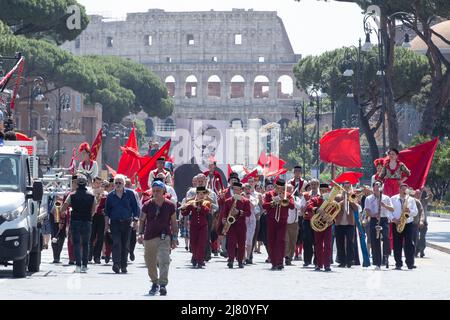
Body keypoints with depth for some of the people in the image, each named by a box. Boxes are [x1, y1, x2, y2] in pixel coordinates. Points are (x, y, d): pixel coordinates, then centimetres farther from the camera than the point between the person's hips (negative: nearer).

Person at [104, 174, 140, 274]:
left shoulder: (130, 194, 4)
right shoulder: (110, 196, 7)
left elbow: (135, 208, 6)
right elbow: (107, 211, 11)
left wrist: (135, 220, -2)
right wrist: (106, 223, 5)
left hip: (127, 222, 0)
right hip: (115, 222, 0)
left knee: (125, 245, 4)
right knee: (116, 243, -14)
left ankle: (123, 266, 12)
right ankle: (116, 264, -22)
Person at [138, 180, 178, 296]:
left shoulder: (170, 205, 0)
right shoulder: (147, 205, 1)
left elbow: (174, 223, 7)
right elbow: (142, 220, 6)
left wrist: (174, 237, 3)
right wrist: (140, 234, -6)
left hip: (164, 237, -2)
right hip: (149, 237, 2)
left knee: (164, 261, -18)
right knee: (150, 263, 10)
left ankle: (163, 284, -22)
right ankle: (155, 283, 31)